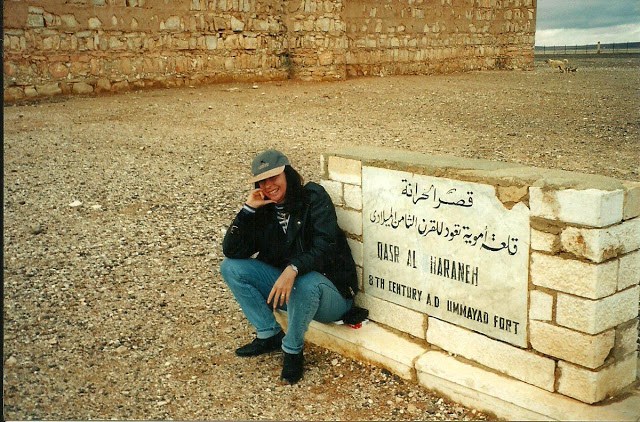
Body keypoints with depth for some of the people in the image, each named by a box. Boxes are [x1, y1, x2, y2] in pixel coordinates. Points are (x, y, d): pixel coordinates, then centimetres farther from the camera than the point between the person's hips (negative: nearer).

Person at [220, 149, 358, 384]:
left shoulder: (314, 198, -11)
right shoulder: (263, 210, 4)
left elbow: (325, 248, -24)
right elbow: (232, 251, -5)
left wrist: (293, 269, -40)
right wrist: (248, 209, -12)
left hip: (330, 293, -5)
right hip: (285, 288, 6)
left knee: (306, 283, -40)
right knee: (231, 268, -5)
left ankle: (293, 350, -12)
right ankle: (270, 335, 2)